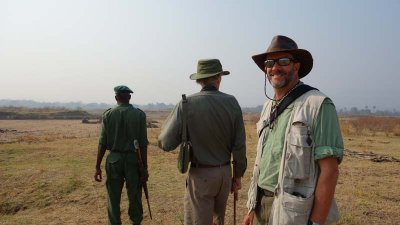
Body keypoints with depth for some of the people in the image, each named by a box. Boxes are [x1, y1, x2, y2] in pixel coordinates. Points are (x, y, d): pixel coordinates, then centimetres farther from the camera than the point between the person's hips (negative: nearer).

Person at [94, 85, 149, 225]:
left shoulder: (108, 115, -1)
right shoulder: (139, 114, -5)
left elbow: (102, 143, -4)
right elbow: (143, 144, -8)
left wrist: (98, 166, 2)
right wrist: (145, 168, -3)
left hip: (114, 160, 1)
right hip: (133, 160, -1)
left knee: (113, 197, 12)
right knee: (134, 197, 14)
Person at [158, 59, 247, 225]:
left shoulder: (187, 103, -14)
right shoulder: (231, 102, -6)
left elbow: (166, 143, -16)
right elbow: (239, 144, -4)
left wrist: (170, 121, 3)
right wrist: (238, 175, 8)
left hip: (201, 175, -3)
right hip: (225, 173, 4)